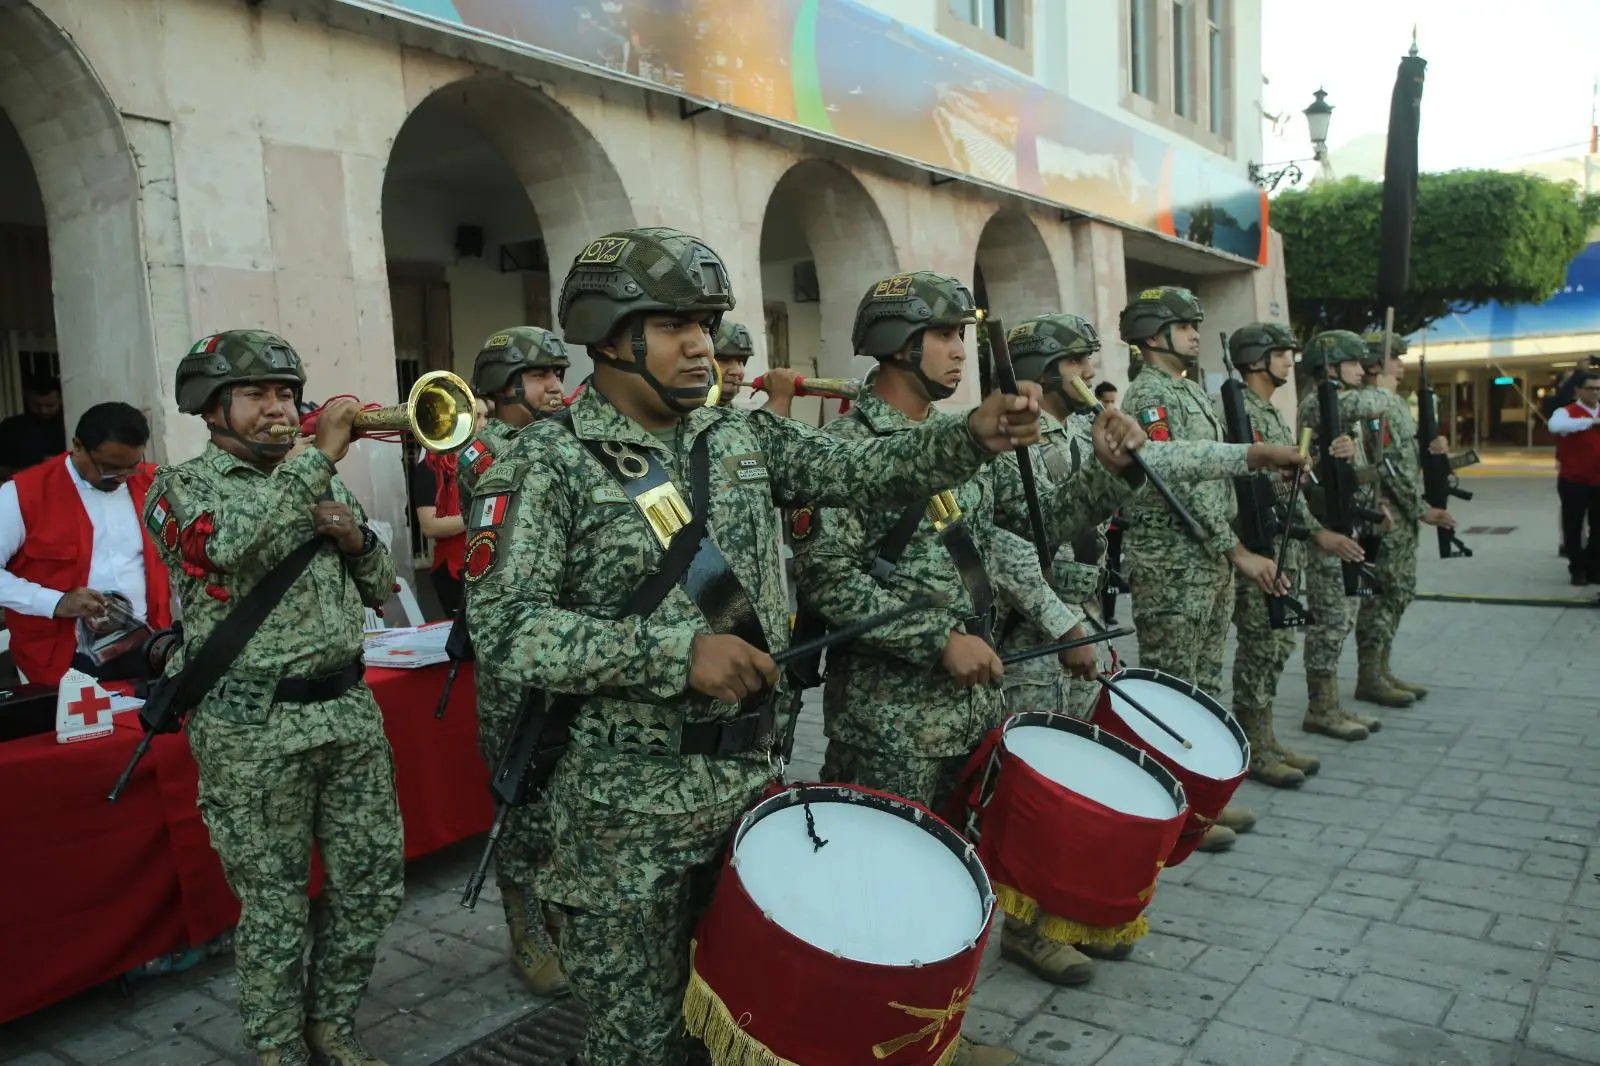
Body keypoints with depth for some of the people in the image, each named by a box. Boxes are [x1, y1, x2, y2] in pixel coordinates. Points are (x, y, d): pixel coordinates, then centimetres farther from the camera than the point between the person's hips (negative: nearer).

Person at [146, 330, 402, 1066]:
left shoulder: (319, 483, 14)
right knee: (274, 903, 7)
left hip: (347, 706, 5)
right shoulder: (179, 487, -3)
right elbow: (226, 546, -27)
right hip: (252, 726, -5)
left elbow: (380, 590, 17)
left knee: (374, 881, 11)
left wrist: (355, 540, -4)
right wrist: (320, 457, -25)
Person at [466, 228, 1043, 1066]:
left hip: (753, 774, 5)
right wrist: (677, 652, -25)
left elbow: (869, 471, 3)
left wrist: (970, 437, -15)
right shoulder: (548, 467, -12)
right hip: (632, 803, -5)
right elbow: (503, 633, -19)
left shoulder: (743, 438, 5)